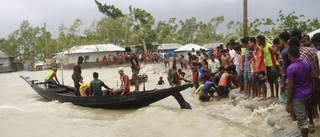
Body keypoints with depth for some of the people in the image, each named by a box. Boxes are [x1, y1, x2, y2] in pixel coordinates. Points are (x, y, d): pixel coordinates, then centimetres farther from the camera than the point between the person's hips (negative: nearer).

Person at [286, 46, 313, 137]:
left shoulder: (290, 69, -21)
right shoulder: (307, 64, 0)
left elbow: (290, 87, -20)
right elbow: (310, 79, 12)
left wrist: (288, 103, -14)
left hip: (297, 97, -7)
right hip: (308, 94, 7)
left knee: (302, 120, 2)